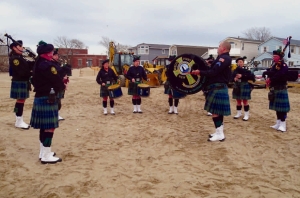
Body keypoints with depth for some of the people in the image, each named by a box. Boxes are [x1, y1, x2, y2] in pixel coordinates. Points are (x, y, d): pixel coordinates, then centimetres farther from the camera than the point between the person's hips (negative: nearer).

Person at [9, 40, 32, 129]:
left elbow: (26, 67, 12)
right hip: (19, 82, -9)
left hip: (23, 82, 9)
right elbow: (21, 72, -21)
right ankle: (19, 122, 3)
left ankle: (19, 120, 21)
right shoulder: (14, 58, -14)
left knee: (21, 101, 13)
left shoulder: (20, 57, 16)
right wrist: (32, 73, -17)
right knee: (20, 101, -5)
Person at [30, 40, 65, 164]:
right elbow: (56, 81, -18)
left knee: (44, 126, 17)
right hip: (47, 98, -11)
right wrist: (62, 86, 3)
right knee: (49, 127, -4)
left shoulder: (38, 64, 14)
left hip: (39, 97, 11)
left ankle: (43, 152, 27)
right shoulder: (48, 65, -18)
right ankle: (46, 156, 3)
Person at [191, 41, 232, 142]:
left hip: (217, 88, -10)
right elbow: (215, 71, 13)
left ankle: (220, 134, -1)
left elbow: (213, 72, -22)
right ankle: (219, 132, 22)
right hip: (219, 87, 10)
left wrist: (200, 72, -17)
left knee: (215, 111, -7)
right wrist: (202, 71, 3)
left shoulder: (223, 58, -14)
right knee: (218, 111, 14)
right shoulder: (226, 58, 18)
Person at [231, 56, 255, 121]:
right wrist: (234, 79, -15)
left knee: (245, 101, 0)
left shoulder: (246, 70, -7)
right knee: (238, 100, 11)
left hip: (244, 86, -4)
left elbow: (252, 76, -19)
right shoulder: (235, 71, 6)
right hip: (237, 87, 4)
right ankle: (239, 113, 23)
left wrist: (242, 76, -24)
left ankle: (246, 115, 8)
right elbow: (232, 77, 9)